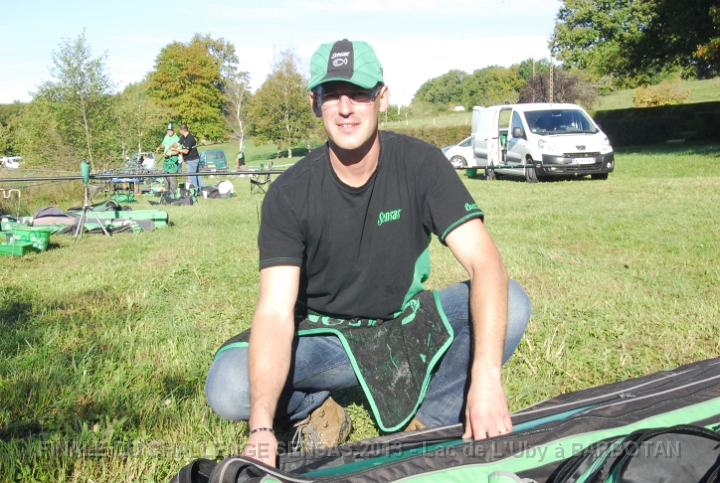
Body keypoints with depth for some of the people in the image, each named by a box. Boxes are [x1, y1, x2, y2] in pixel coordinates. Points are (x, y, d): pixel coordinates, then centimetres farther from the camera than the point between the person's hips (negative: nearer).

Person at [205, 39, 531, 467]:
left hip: (409, 324, 1)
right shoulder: (289, 194, -17)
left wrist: (487, 376, -41)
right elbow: (275, 311, -26)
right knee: (228, 388, -27)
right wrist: (261, 428, -41)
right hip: (323, 333, -1)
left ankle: (427, 422, -5)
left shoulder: (420, 164, -15)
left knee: (513, 304, -25)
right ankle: (317, 410, 5)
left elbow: (484, 261, -25)